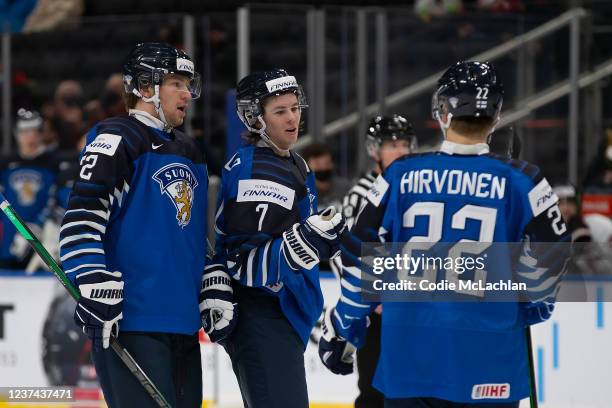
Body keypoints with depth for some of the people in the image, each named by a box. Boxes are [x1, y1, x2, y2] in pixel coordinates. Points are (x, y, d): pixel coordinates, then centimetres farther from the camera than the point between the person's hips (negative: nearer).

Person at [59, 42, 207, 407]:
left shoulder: (190, 152, 21)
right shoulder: (117, 140, -7)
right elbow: (81, 216, -16)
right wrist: (95, 287, -23)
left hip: (182, 322, 9)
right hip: (130, 319, -9)